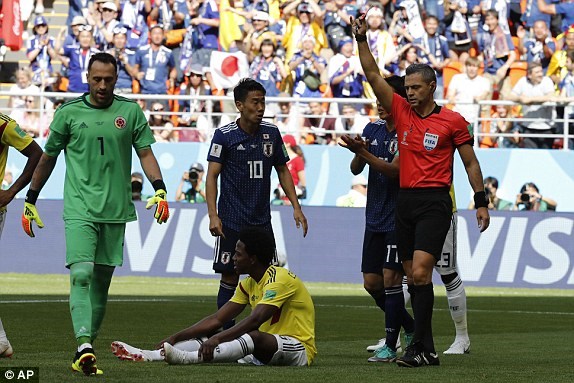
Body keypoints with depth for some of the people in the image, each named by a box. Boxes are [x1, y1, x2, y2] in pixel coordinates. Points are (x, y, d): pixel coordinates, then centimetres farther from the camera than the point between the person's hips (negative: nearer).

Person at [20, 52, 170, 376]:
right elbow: (48, 157, 13)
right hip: (79, 208, -2)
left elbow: (146, 153, 5)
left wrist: (159, 189, -12)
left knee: (101, 282, 6)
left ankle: (87, 352, 13)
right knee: (81, 275, -18)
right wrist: (30, 200, 15)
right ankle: (84, 347, -28)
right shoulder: (69, 112, 3)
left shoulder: (130, 112, 6)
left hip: (116, 210, 2)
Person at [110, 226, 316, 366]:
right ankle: (148, 356, -20)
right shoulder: (248, 285, 13)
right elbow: (216, 320, 10)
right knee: (209, 336, -4)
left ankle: (191, 358, -57)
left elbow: (255, 320, -29)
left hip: (299, 349, -9)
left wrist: (218, 338, -38)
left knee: (255, 337, -38)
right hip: (264, 351, 9)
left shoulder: (279, 279, -16)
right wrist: (175, 338, 1)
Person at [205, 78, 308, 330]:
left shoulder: (271, 133, 6)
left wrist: (296, 207, 9)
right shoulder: (224, 135, -7)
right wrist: (213, 215, -19)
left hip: (262, 221, 4)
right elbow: (212, 175, -9)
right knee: (229, 278, -1)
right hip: (231, 222, -4)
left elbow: (282, 171, 16)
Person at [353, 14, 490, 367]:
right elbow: (373, 76, 6)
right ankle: (426, 348, 10)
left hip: (435, 203, -6)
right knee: (413, 278, 5)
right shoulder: (402, 112, 8)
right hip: (406, 202, 6)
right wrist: (361, 39, -3)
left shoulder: (453, 121, -3)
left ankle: (421, 347, -17)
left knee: (420, 273, -16)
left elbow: (470, 162, 4)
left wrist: (481, 202, 1)